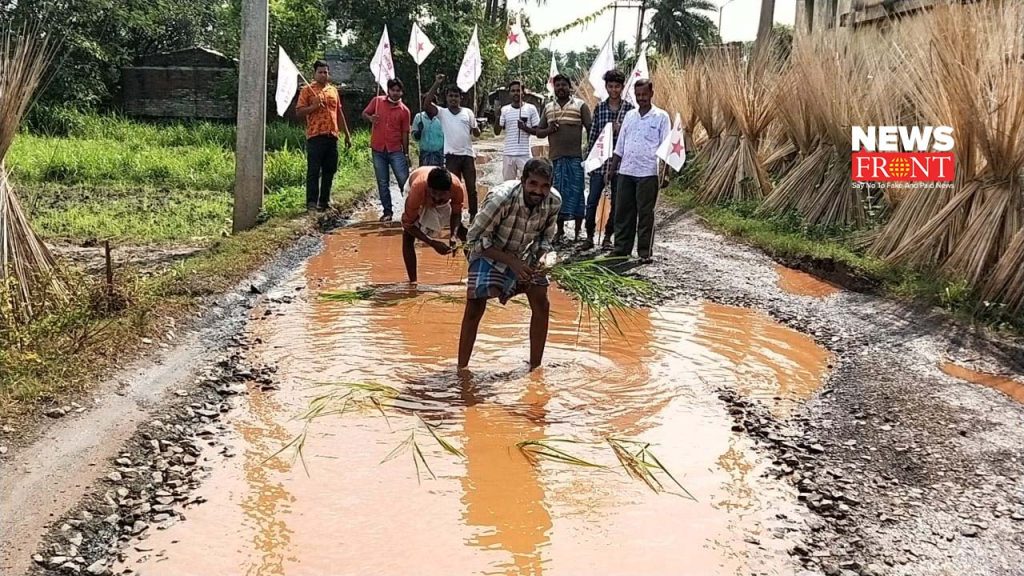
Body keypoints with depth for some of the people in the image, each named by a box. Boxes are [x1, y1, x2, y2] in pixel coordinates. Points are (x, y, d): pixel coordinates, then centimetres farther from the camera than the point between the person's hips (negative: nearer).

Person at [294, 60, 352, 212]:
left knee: (330, 170, 9)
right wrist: (313, 106, -18)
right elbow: (299, 112, -3)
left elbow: (339, 113, 21)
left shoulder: (334, 90, 17)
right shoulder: (307, 90, 1)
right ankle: (311, 202, -4)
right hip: (315, 137, -5)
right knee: (314, 171, -6)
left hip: (332, 136, 6)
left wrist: (347, 134, 18)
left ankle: (325, 200, 17)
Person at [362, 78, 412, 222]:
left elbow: (405, 133, 2)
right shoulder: (377, 101, 3)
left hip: (396, 150, -1)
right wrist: (370, 118, -13)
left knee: (404, 180, -7)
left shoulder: (404, 111, 0)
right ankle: (387, 212, 14)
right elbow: (364, 114, 11)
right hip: (378, 150, 1)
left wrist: (406, 154, 3)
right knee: (382, 183, 6)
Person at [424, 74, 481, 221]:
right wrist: (436, 84, -15)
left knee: (471, 187, 4)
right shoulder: (442, 112, 4)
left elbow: (477, 133, 12)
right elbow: (426, 104, -12)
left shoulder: (468, 112, 9)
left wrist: (475, 128, -14)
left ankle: (473, 216, 12)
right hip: (451, 156, -1)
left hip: (468, 154, 1)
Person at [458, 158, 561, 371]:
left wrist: (541, 258, -22)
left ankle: (535, 367, 10)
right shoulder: (501, 198, -37)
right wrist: (511, 262, -32)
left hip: (524, 255, 4)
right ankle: (461, 369, -3)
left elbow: (546, 235, -2)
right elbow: (475, 238, -28)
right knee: (475, 307, -14)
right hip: (489, 252, -4)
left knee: (541, 304, -3)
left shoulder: (554, 201, -22)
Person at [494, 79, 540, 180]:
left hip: (525, 154, -2)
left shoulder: (531, 108, 2)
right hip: (509, 154, 2)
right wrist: (497, 116, -10)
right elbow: (497, 132, 5)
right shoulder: (504, 110, 7)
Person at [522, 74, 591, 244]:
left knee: (576, 193, -1)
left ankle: (578, 232, 7)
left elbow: (591, 128, -3)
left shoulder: (580, 105, 2)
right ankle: (560, 231, 16)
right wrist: (548, 130, -6)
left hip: (575, 158, -4)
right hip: (555, 158, 4)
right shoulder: (548, 108, 14)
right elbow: (539, 132, 16)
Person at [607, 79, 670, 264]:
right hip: (626, 171, 5)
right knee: (623, 212, 7)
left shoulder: (661, 117, 0)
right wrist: (612, 169, 12)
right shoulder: (629, 116, 14)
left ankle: (645, 252, 5)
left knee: (645, 213, -1)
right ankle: (622, 248, 14)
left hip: (648, 172, -5)